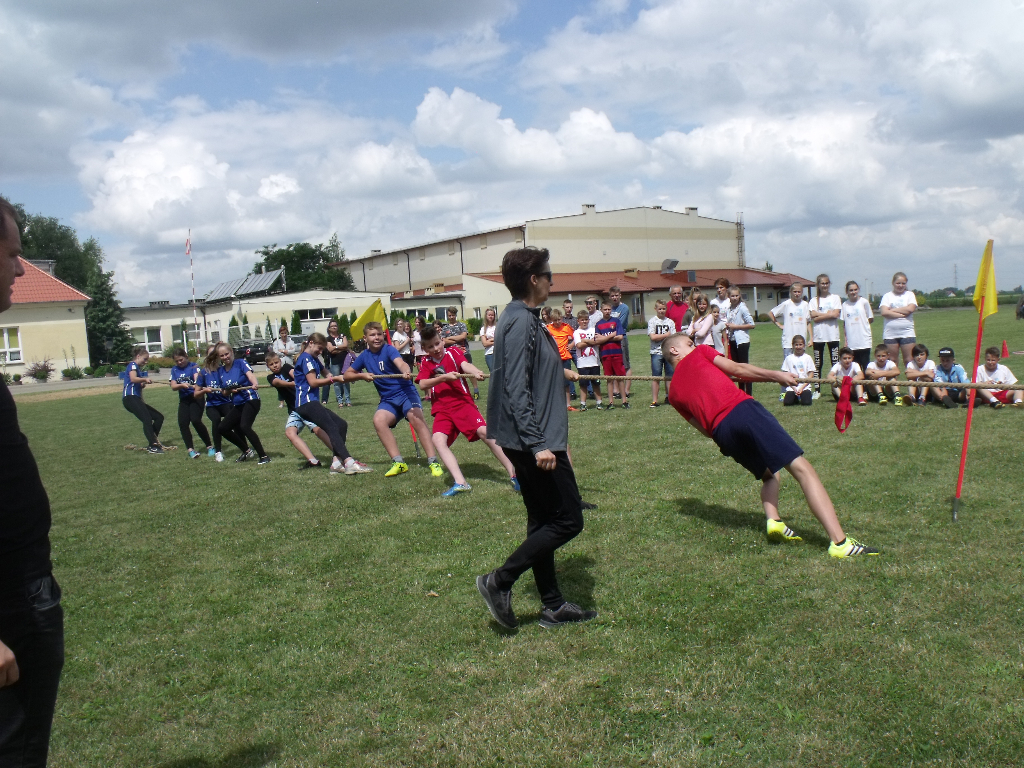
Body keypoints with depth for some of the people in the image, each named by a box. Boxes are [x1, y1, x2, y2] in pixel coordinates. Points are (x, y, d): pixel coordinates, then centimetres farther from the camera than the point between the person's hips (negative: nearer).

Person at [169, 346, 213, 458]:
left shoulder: (193, 366, -3)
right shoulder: (174, 370, 10)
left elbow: (197, 379, -20)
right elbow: (173, 386, 1)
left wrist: (196, 386, -43)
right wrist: (182, 385, -20)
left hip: (196, 398, -5)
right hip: (184, 400, 5)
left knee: (196, 420, -20)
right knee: (182, 423, -11)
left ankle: (210, 446, -7)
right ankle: (191, 449, -4)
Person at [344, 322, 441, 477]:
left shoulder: (389, 349, -8)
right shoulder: (364, 356, 8)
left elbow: (400, 363, -29)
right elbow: (347, 374, 17)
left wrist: (406, 372, -52)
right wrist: (362, 375, -4)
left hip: (405, 392, -5)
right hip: (388, 399, 5)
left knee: (416, 418, -31)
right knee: (379, 420, -25)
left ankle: (433, 462, -26)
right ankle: (398, 463, -17)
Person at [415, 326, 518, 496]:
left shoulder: (453, 352, 5)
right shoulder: (426, 363, 12)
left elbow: (465, 364, -17)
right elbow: (422, 385, -4)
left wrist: (476, 372, -39)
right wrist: (444, 377, -18)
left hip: (463, 403, -2)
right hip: (442, 410, 3)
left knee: (484, 431, -20)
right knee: (438, 439, -22)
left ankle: (513, 474, -12)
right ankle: (460, 483, -26)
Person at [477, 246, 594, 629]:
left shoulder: (524, 318, 13)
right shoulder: (521, 321, -18)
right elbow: (516, 389, -24)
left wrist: (560, 372, 40)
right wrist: (538, 444, -26)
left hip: (531, 440, 11)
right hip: (535, 440, -11)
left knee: (543, 521, 14)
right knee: (568, 520, -4)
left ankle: (553, 606, 23)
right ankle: (500, 581, 2)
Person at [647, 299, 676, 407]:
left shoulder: (670, 322, 10)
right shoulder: (652, 321, 2)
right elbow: (652, 337, -9)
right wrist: (667, 335, -3)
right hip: (656, 352, -2)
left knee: (670, 376, 3)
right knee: (655, 377, -2)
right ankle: (654, 400, 1)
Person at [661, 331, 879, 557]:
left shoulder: (673, 393, 26)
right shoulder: (699, 353, 19)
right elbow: (737, 369, 12)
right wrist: (776, 375, 16)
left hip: (721, 432, 5)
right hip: (742, 409, -5)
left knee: (769, 474, 27)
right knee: (801, 468, -9)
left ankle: (773, 521, -1)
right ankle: (840, 542, -22)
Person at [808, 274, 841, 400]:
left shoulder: (835, 298, 6)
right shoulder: (814, 300, 8)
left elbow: (836, 314, -8)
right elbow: (813, 317, -5)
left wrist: (820, 315, -9)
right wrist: (828, 314, -9)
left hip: (833, 335, -1)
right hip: (818, 335, 1)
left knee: (835, 363, -2)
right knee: (818, 364, 5)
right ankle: (817, 390, 9)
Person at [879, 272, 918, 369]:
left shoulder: (910, 294, 10)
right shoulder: (887, 296, 6)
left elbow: (910, 309, -8)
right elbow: (884, 312, -9)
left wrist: (892, 310, -5)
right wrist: (902, 314, -10)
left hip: (907, 333, 0)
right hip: (890, 334, 0)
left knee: (909, 360, 0)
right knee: (892, 360, 5)